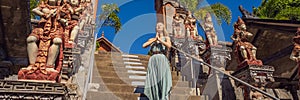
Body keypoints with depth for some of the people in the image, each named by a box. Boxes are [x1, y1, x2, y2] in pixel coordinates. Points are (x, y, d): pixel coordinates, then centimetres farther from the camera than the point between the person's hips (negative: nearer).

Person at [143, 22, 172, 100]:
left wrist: (159, 39, 0)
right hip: (153, 60, 3)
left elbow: (169, 45, -8)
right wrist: (154, 40, 3)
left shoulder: (166, 38, 14)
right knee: (153, 80, -3)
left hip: (162, 60, -3)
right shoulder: (152, 39, 21)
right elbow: (144, 46, 4)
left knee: (163, 79, -13)